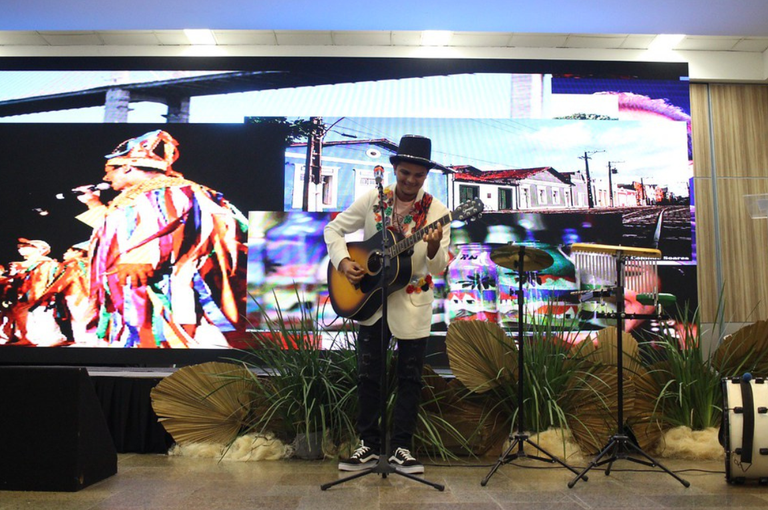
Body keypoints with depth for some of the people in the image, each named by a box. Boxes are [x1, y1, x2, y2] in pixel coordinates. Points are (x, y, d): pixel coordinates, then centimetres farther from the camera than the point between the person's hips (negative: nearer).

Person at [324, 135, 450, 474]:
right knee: (368, 375, 8)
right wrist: (342, 261, -11)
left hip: (413, 305, -1)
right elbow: (333, 229, 5)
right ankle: (369, 446, 21)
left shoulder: (436, 212, -7)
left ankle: (401, 448, 20)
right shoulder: (372, 200, -2)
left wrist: (434, 247, -33)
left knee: (410, 378, 6)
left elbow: (438, 269, -12)